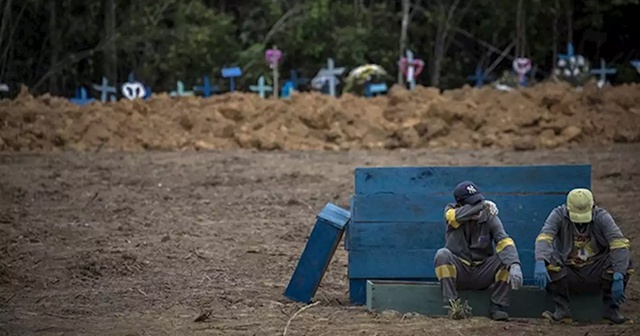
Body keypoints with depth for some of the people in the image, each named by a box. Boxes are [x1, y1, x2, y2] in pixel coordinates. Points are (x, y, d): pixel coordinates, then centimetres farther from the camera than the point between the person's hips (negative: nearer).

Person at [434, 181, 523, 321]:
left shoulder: (490, 217, -6)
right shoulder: (451, 210, -2)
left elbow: (504, 242, -22)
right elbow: (455, 216, -29)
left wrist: (515, 265, -40)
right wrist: (483, 205, -28)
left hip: (482, 274, 1)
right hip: (457, 271, -1)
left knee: (506, 258, -22)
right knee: (442, 255, -29)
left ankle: (498, 307, -17)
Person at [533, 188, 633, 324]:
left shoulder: (602, 217, -13)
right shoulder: (559, 215, -12)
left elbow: (619, 245, -23)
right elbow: (544, 238, -28)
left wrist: (618, 278, -36)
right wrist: (540, 263, -48)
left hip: (595, 272, 0)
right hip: (568, 272, 0)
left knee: (624, 262, -26)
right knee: (548, 263, -31)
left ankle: (611, 309, -12)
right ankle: (562, 309, -21)